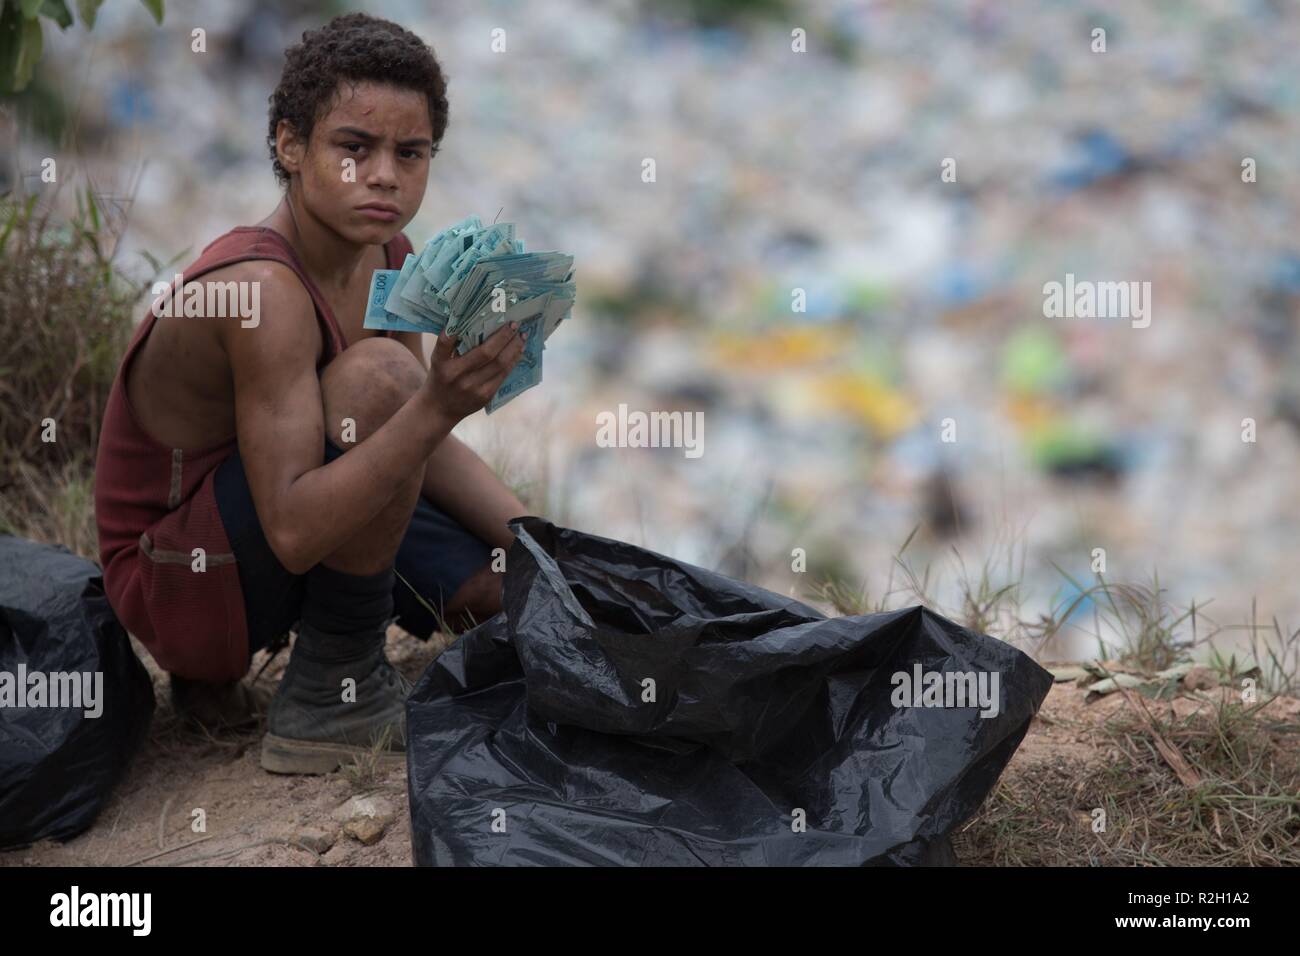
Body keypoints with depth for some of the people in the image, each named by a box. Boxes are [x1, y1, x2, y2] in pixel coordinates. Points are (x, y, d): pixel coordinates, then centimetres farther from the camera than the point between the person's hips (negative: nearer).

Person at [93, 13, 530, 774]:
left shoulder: (387, 256, -1)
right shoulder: (263, 289, -29)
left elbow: (418, 446, 7)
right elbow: (293, 532, -36)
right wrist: (437, 407, -46)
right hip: (177, 581, -9)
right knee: (378, 375, -28)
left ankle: (219, 669, 14)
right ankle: (334, 695, -12)